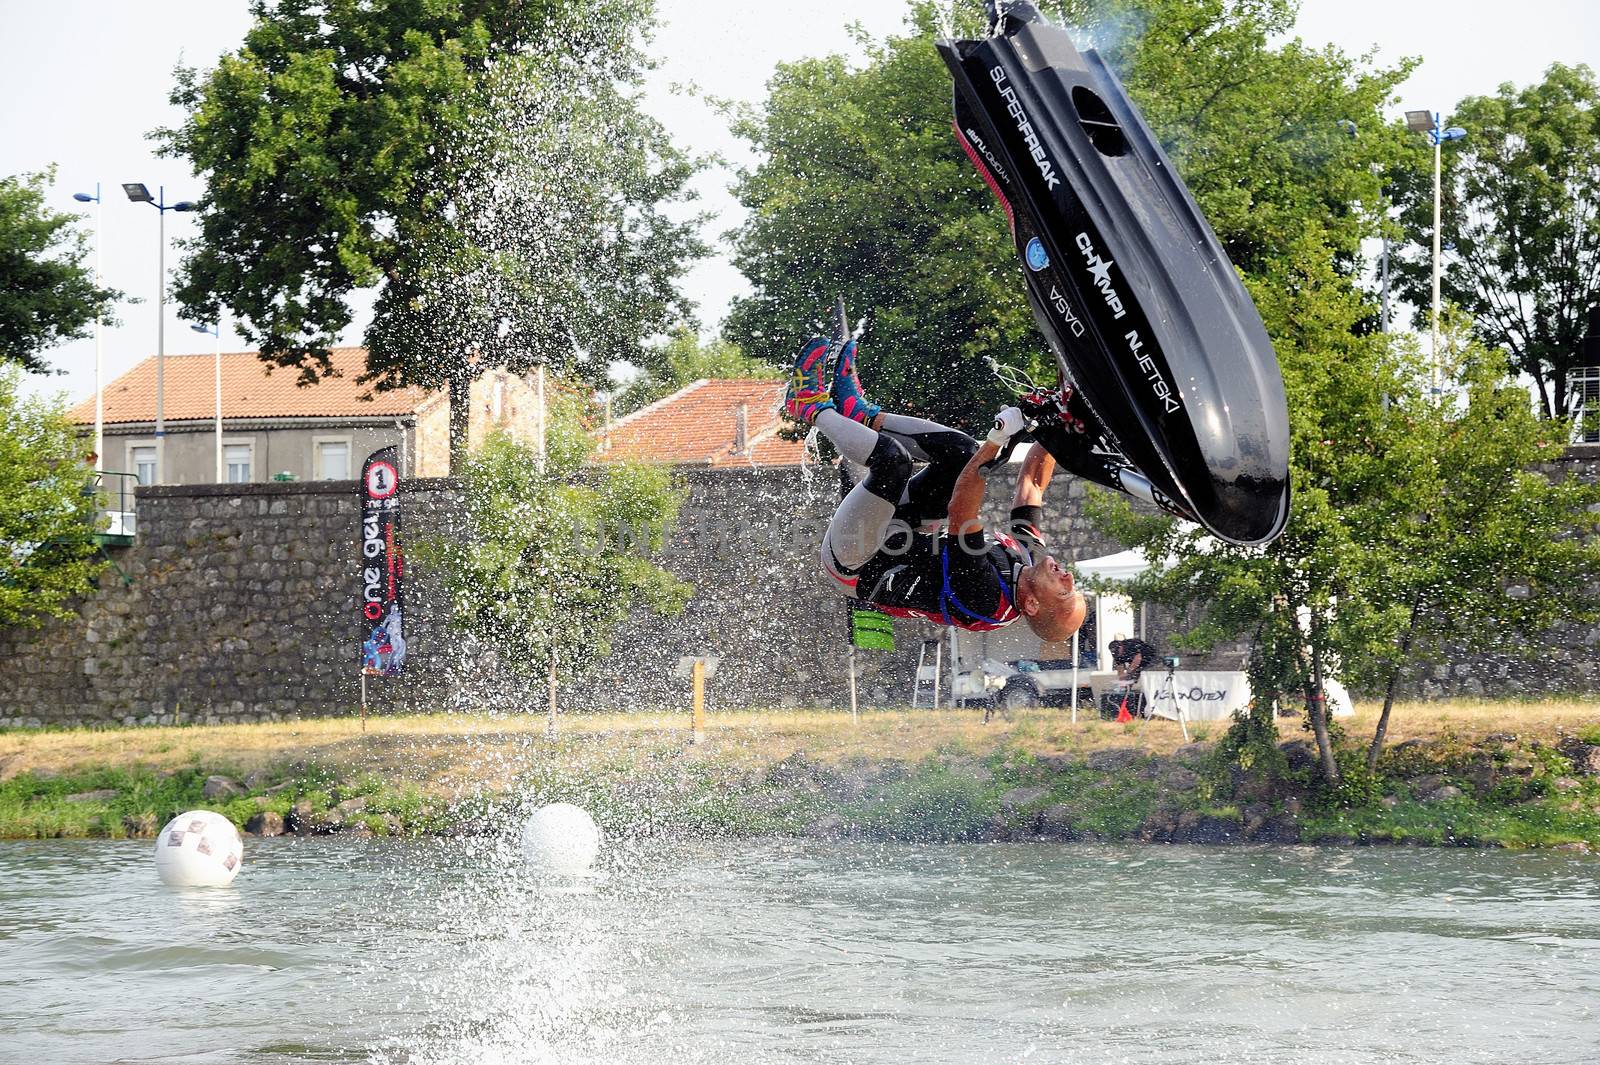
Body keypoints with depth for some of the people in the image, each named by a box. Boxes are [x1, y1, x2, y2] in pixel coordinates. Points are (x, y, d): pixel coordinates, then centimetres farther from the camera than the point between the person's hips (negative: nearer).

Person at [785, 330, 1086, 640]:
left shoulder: (983, 597, -35)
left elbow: (960, 511, -43)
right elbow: (1033, 481, -3)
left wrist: (996, 440, -46)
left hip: (855, 567, -8)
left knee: (893, 457, -28)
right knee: (964, 451, 3)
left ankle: (814, 408, 0)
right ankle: (860, 415, 17)